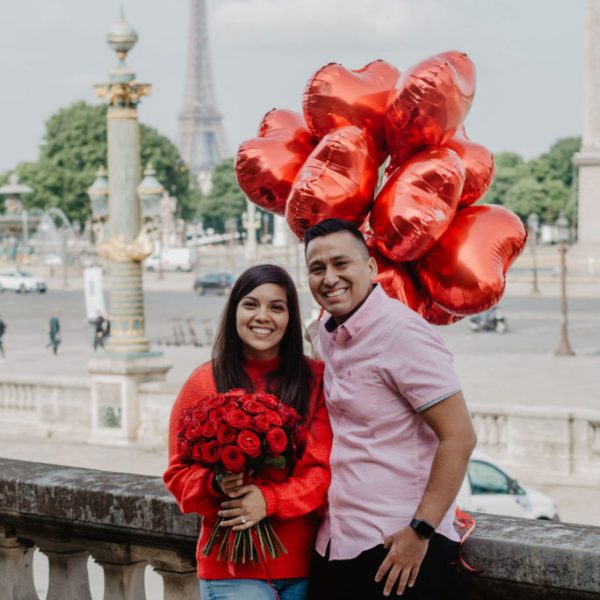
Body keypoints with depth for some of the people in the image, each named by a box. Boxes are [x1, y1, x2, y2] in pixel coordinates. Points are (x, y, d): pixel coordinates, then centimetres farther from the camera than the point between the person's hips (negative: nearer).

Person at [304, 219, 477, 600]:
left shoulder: (401, 332, -14)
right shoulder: (330, 335, 10)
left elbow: (459, 437, -18)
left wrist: (420, 532, -20)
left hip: (398, 546, -8)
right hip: (335, 544, 8)